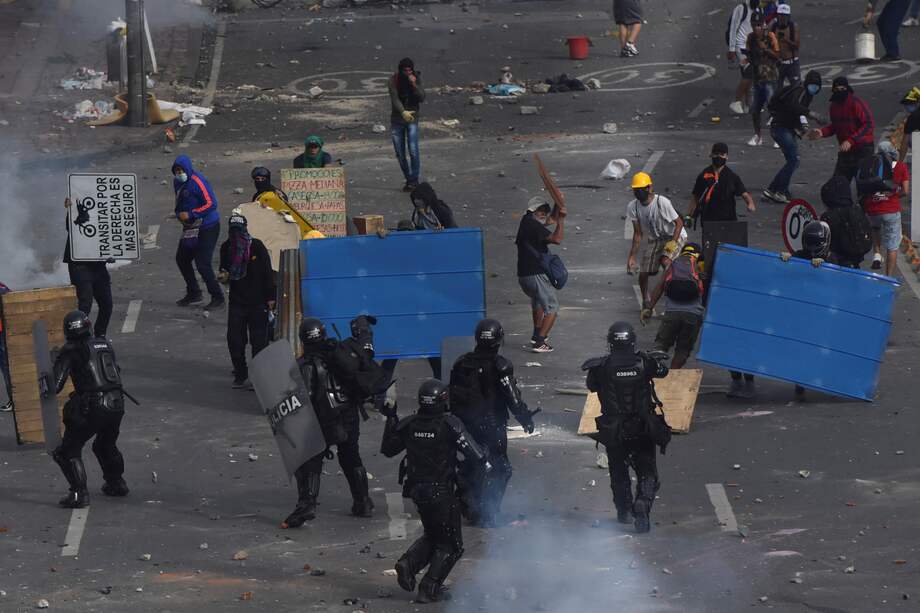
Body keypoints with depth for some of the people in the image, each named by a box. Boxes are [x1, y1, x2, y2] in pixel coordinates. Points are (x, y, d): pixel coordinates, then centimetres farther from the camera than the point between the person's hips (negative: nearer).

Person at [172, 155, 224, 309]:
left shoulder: (197, 182, -20)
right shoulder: (178, 182, 6)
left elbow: (211, 203, -25)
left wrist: (190, 215, -25)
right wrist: (179, 214, -1)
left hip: (207, 228, -9)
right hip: (190, 227, 9)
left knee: (203, 264, -11)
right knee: (182, 258, 16)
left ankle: (217, 298, -1)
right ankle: (193, 293, 30)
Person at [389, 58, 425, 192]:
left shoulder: (416, 79, -3)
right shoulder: (393, 81, -8)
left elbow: (422, 98, -10)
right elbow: (394, 99, -19)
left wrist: (414, 85, -25)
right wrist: (403, 112, -36)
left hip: (412, 119, -1)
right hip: (397, 120, 1)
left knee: (413, 151, -16)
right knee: (400, 154, 4)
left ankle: (414, 181, -10)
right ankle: (408, 180, 19)